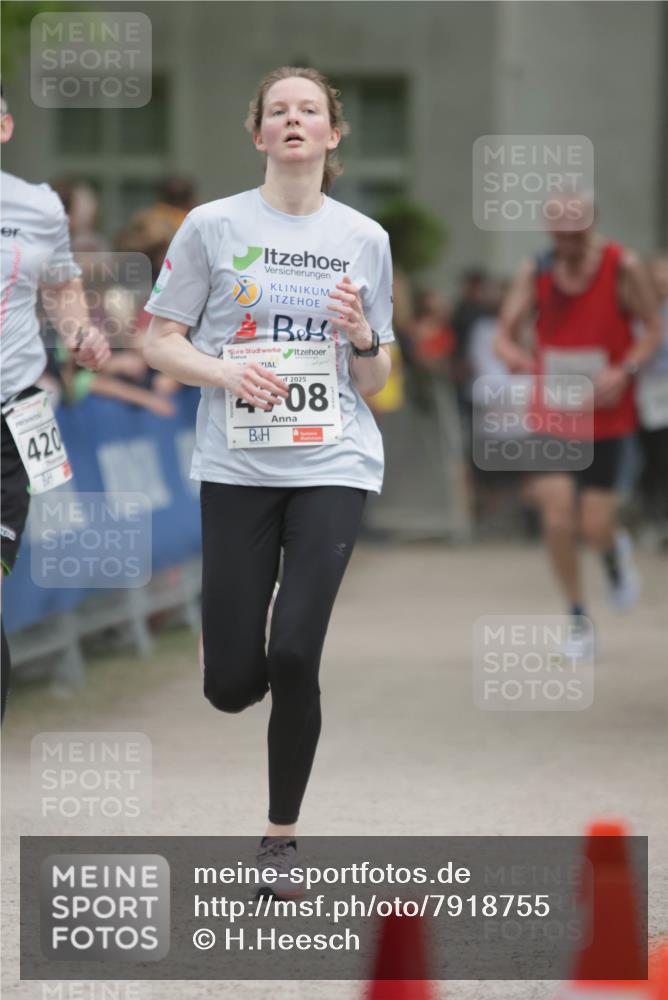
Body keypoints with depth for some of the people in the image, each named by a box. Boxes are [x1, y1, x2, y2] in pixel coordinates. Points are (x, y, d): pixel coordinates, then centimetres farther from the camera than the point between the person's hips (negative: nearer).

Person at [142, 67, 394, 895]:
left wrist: (362, 336, -9)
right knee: (232, 684, -3)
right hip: (236, 467, 0)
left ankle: (282, 836, 5)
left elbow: (375, 384, 12)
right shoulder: (213, 226, 1)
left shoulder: (364, 239, 7)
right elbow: (159, 343, 3)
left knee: (293, 655, -13)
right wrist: (227, 373, -15)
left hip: (333, 465, 0)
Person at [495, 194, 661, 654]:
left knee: (595, 527, -4)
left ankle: (616, 550, 36)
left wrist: (624, 371, -19)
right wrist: (513, 354, -25)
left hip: (605, 414, -1)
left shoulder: (623, 267, -8)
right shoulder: (536, 271, -3)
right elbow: (505, 334, 0)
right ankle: (578, 621, 7)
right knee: (558, 519, -11)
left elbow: (653, 330, -1)